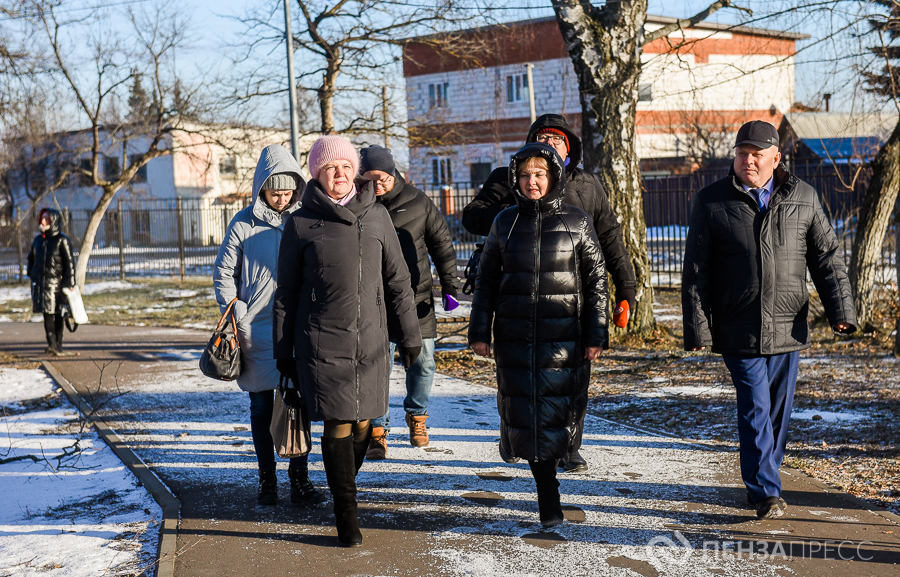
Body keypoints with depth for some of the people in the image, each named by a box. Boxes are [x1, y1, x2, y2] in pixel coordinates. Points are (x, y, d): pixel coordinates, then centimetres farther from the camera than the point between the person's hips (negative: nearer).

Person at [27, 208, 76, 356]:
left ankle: (57, 345, 7)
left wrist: (69, 283, -9)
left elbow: (69, 262, -5)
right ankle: (52, 344, 5)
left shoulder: (62, 240, -4)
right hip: (40, 282, 5)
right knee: (47, 313, 3)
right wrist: (31, 274, 14)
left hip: (56, 281, -5)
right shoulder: (38, 240, 12)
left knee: (58, 314, 1)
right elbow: (31, 258, 24)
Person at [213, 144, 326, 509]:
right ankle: (267, 479, 18)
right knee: (262, 406, 7)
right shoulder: (244, 224, -1)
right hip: (256, 328, -1)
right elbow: (223, 273, 4)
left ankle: (299, 479, 10)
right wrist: (235, 315, -6)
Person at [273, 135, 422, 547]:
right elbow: (286, 292, 5)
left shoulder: (376, 216, 6)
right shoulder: (301, 223, 0)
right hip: (322, 340, -2)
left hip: (370, 339, 3)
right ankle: (346, 513, 7)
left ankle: (345, 487, 34)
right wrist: (283, 351, 6)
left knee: (363, 422, 8)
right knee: (338, 425, -4)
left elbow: (397, 279, 10)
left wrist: (409, 333, 9)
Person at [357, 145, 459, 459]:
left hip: (417, 300, 1)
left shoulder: (417, 202, 2)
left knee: (422, 362, 7)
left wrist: (449, 286, 5)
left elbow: (442, 243, 9)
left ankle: (416, 416, 31)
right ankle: (378, 431, 5)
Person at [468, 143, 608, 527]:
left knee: (557, 409, -5)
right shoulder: (505, 223, 7)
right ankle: (548, 501, 7)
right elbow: (486, 280, 11)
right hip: (515, 334, 2)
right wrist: (479, 331, 4)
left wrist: (596, 335, -3)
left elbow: (596, 280, 3)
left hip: (564, 336, -1)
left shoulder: (576, 222, 2)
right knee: (524, 411, -1)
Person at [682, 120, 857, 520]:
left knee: (779, 410, 11)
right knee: (755, 410, -7)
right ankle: (766, 493, -1)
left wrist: (840, 308, -2)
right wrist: (697, 328, -6)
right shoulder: (711, 202, 1)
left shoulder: (802, 197, 7)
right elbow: (695, 272, 0)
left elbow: (826, 257, 9)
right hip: (737, 331, -3)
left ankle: (762, 478, 28)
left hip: (788, 329, 3)